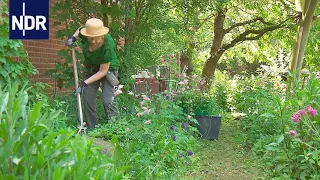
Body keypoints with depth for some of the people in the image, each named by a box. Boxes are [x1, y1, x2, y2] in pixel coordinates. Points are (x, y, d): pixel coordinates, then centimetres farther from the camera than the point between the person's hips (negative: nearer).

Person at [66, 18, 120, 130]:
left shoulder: (108, 46, -36)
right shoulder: (85, 34, -23)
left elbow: (103, 71, -26)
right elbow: (80, 29, 6)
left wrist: (85, 83, -27)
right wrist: (73, 37, -14)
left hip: (108, 69, -5)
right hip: (90, 69, 5)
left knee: (107, 101, -18)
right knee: (88, 100, 0)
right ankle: (91, 130, 9)